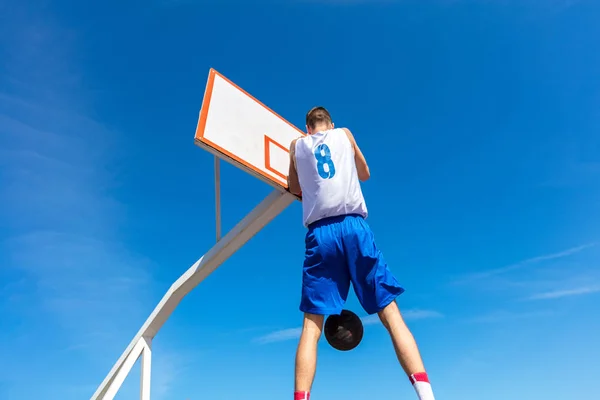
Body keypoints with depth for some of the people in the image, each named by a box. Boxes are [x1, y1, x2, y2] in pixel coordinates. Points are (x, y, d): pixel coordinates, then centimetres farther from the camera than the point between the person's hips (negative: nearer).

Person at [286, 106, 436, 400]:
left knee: (312, 324, 1)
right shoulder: (344, 134, 20)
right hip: (354, 226, 0)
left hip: (319, 233, 0)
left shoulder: (296, 145, 20)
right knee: (391, 314, 0)